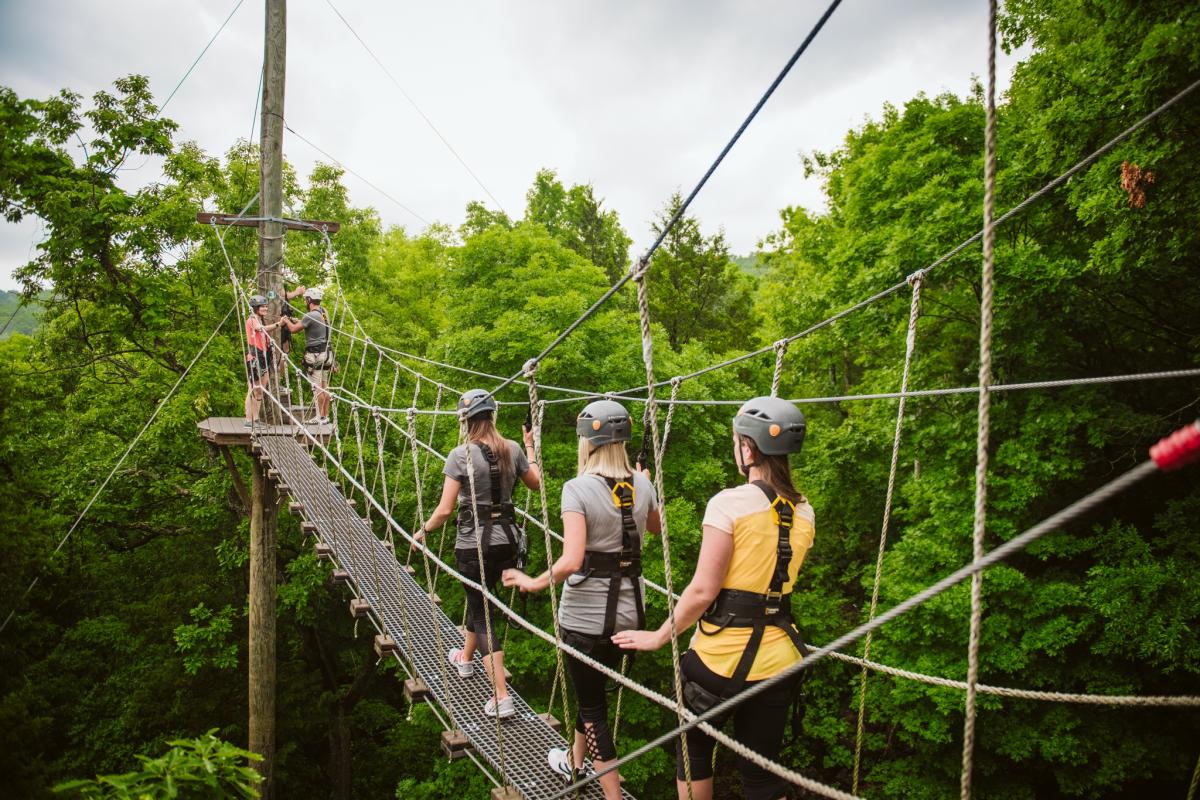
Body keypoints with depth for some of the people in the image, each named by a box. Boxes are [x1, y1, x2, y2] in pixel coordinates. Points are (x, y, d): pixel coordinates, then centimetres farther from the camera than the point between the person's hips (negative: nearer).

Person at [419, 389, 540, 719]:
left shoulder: (461, 455, -15)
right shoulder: (512, 450, -1)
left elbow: (445, 509, -15)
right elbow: (536, 483, 17)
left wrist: (423, 530, 3)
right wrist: (530, 449, 30)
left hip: (473, 543, -5)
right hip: (506, 540, 5)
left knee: (482, 613, 3)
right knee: (480, 598, 28)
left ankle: (501, 698, -4)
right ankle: (465, 657, 52)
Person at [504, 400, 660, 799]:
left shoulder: (578, 488, -19)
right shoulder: (641, 484, -2)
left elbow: (571, 561, -27)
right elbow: (655, 527, 21)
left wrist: (536, 583, -10)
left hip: (587, 612, -6)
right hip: (629, 608, 6)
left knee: (592, 704, 10)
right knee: (594, 689, 27)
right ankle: (574, 760, 49)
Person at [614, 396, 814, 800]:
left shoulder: (730, 502, -16)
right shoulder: (803, 512, 3)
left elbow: (702, 591, -16)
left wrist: (658, 637, -5)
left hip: (722, 656, -5)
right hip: (778, 657, 5)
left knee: (693, 749, 19)